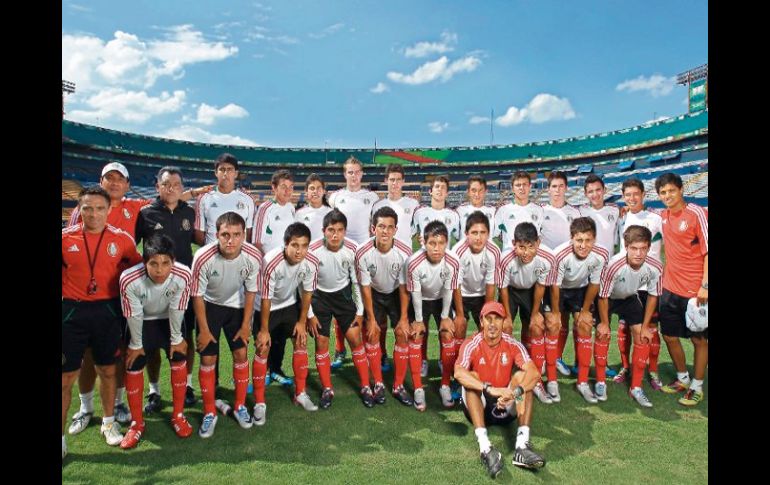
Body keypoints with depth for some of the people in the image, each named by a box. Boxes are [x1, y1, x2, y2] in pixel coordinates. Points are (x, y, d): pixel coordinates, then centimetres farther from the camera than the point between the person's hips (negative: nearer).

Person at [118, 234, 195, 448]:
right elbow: (133, 315, -21)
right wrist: (136, 344, -7)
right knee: (133, 369, 2)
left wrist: (176, 339, -7)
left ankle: (178, 415, 23)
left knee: (179, 363, 3)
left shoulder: (183, 275, -36)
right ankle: (137, 423, 22)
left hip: (170, 320, 1)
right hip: (141, 323, 0)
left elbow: (177, 310, -19)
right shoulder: (129, 279, -37)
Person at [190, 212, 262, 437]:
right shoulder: (203, 257, -33)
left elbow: (251, 292, -10)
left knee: (241, 354, 2)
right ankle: (209, 413, 17)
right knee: (208, 359, -1)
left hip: (237, 306, 2)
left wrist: (245, 325, -5)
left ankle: (240, 406, 23)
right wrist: (204, 330, -11)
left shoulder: (253, 257, -27)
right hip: (209, 305, -2)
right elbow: (197, 296, -17)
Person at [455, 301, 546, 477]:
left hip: (506, 407, 2)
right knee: (472, 377, -28)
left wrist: (515, 392, -41)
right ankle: (485, 448, -42)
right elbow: (458, 373, -32)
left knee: (522, 376, -21)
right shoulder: (471, 345, -13)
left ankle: (522, 446, -34)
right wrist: (490, 389, -44)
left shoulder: (512, 345, -7)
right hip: (479, 408, -1)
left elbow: (534, 373, -22)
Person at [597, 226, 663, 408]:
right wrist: (604, 323, -11)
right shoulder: (614, 266, -39)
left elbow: (652, 295, -9)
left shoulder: (655, 267, -28)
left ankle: (636, 388, 11)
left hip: (630, 297, 4)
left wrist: (645, 326, -4)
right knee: (603, 335, -10)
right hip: (608, 298, -3)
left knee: (643, 337, -3)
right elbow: (603, 296, -23)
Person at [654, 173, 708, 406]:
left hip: (696, 290, -6)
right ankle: (682, 378, 34)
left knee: (699, 339, 9)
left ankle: (697, 387, 23)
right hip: (671, 288, 6)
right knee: (670, 336, 13)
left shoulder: (697, 213, -11)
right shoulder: (663, 216, 7)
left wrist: (705, 285, -17)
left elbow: (707, 250, -12)